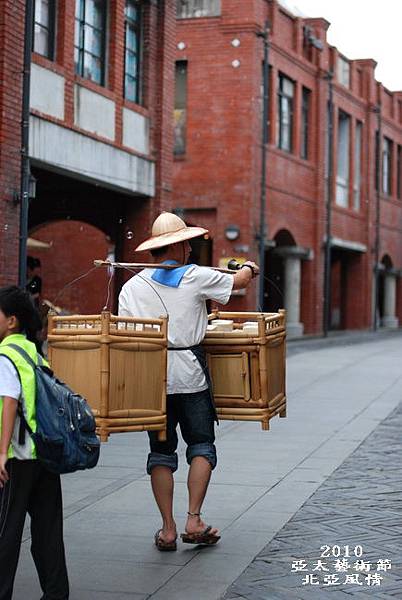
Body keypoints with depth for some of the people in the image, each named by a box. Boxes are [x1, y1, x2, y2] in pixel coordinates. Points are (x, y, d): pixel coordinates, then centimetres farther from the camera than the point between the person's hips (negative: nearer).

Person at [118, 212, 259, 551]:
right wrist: (250, 267, 37)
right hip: (190, 374, -2)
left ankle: (168, 529, 8)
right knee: (201, 445, 10)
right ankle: (194, 521, 2)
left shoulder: (132, 287, 4)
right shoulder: (197, 277, -1)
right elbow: (239, 281, 15)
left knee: (161, 452, 9)